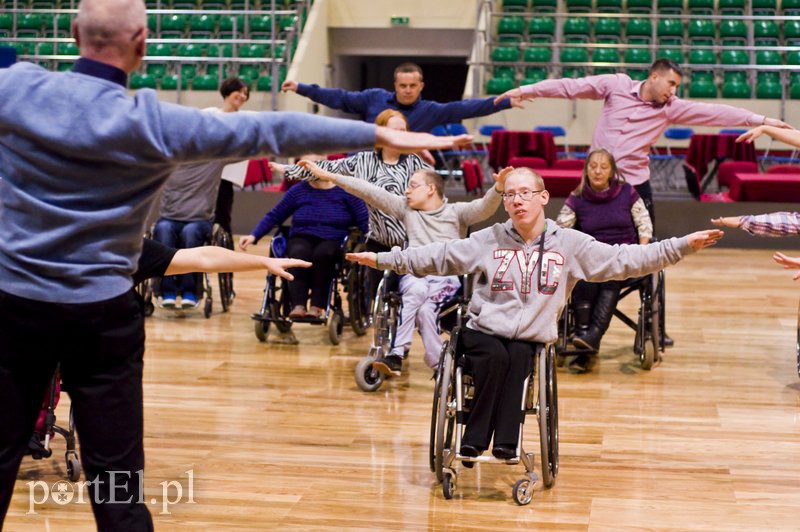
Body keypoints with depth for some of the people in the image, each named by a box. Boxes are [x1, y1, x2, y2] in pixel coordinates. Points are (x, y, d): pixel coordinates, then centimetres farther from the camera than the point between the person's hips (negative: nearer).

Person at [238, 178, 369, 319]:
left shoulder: (346, 191, 5)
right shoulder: (298, 191, 11)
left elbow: (364, 222, 0)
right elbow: (274, 216, 11)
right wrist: (253, 236, 0)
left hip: (333, 242, -1)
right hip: (302, 239, 1)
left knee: (323, 253, -37)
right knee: (299, 252, -35)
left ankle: (317, 307, -35)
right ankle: (298, 306, -42)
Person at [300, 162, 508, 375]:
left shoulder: (456, 212, 9)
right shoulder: (406, 208, 15)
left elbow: (484, 208, -9)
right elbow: (370, 192, 10)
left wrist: (498, 188, -32)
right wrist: (328, 176, 5)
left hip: (447, 277, -2)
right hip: (414, 274, 2)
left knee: (425, 309, -32)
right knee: (417, 290, -34)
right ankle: (396, 354, -36)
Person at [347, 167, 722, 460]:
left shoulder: (569, 244, 3)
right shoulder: (489, 241, 4)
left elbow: (625, 260, -1)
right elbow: (437, 257, 2)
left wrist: (684, 245, -8)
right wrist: (382, 259, -6)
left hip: (530, 339, 0)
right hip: (483, 331, 0)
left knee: (517, 359, -31)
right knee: (497, 357, -31)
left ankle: (505, 444, -30)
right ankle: (473, 442, -27)